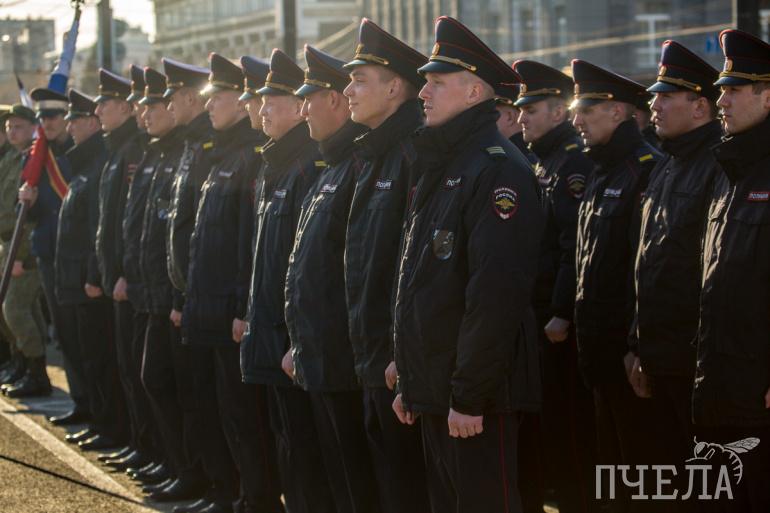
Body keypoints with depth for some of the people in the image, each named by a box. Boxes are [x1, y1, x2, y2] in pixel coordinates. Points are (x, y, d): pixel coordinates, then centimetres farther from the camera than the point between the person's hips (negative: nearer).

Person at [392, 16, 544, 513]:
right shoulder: (440, 167, 16)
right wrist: (411, 382, 18)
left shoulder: (499, 169, -14)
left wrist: (470, 397, -22)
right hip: (433, 390, 9)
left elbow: (497, 291, -21)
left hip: (476, 396, -9)